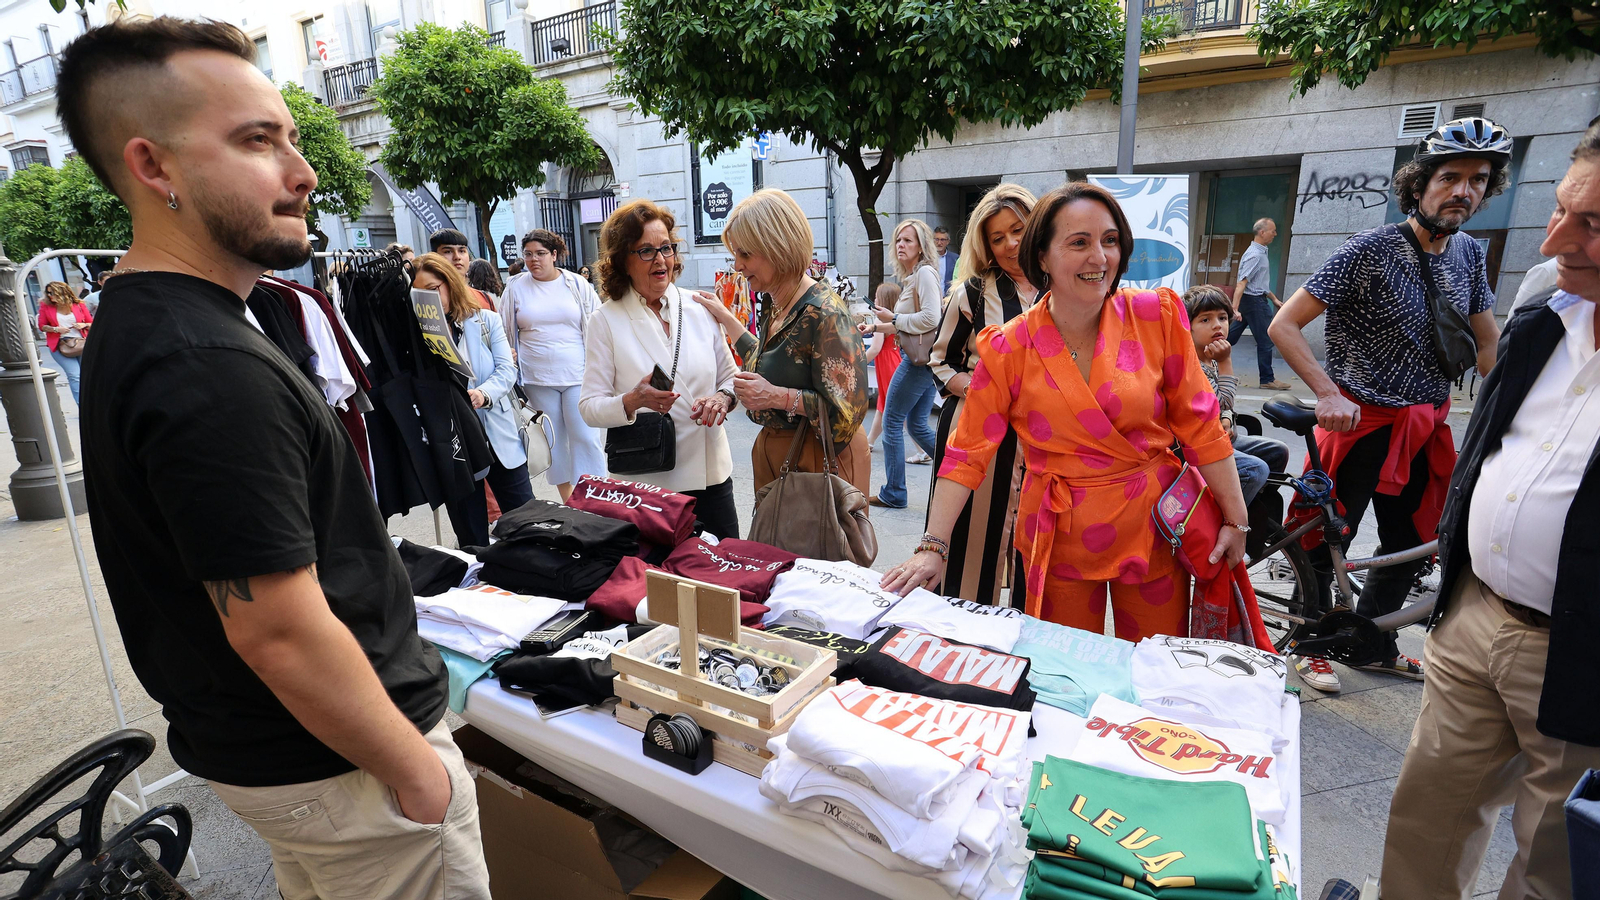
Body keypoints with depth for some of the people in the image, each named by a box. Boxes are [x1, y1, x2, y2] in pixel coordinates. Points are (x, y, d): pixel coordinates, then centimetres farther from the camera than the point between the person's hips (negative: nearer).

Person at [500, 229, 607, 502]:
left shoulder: (577, 284, 2)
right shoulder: (516, 288, 6)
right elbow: (506, 333, 12)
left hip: (577, 375, -2)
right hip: (537, 378, 2)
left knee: (586, 437, -7)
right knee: (553, 440, 8)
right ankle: (568, 501, 19)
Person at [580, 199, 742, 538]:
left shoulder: (699, 307, 5)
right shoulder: (606, 321, -3)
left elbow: (730, 377, 12)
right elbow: (589, 406, -6)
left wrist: (722, 398, -10)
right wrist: (633, 401, -24)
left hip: (710, 473, 3)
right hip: (645, 482, -3)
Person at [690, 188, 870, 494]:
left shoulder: (823, 313, -20)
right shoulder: (773, 304, 7)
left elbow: (848, 409, -23)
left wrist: (778, 397, -24)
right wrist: (725, 318, 23)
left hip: (821, 462, -9)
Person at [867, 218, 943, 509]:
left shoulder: (925, 272, -12)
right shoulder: (911, 277, 16)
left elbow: (930, 318, -22)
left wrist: (894, 317, -13)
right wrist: (875, 327, 20)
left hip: (920, 360, -10)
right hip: (920, 359, 10)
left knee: (892, 421, -1)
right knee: (917, 425, 13)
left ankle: (893, 493, 8)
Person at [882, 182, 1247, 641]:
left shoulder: (1156, 316, -7)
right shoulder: (1007, 348, -10)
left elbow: (1199, 422, -1)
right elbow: (968, 451, -8)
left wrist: (1236, 519, 1)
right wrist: (933, 547, -13)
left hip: (1152, 529, 1)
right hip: (1062, 540, -1)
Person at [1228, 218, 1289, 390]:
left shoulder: (1260, 252, 14)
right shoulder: (1255, 255, -17)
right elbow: (1242, 283, -25)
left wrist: (1274, 298, 27)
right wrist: (1235, 309, -31)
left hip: (1252, 300, 10)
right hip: (1255, 301, -10)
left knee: (1230, 337, 9)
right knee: (1265, 341, -1)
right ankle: (1267, 379, 6)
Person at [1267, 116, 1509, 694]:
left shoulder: (1468, 255, 6)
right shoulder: (1371, 250, -16)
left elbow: (1488, 346, 13)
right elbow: (1284, 326, -20)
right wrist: (1330, 394, -26)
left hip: (1426, 424, 7)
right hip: (1361, 421, -7)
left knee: (1412, 545, 16)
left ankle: (1374, 642, 36)